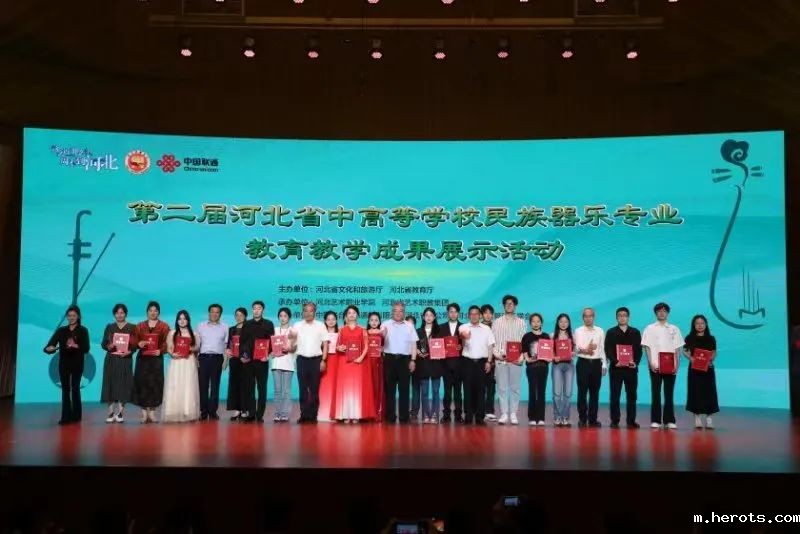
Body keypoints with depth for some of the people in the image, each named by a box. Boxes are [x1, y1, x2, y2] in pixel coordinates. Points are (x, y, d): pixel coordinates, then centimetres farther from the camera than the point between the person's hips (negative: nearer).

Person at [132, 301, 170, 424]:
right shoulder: (140, 326, 12)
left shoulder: (164, 326, 6)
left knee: (155, 384, -2)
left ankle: (152, 412, 6)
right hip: (142, 358, 1)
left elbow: (167, 342, 0)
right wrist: (139, 344, -15)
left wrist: (160, 350, -17)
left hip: (156, 358, -1)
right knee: (142, 383, -3)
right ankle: (144, 413, 3)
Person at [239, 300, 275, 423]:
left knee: (262, 388, 1)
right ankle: (251, 414, 7)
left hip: (262, 360, -2)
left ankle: (260, 415, 4)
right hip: (248, 360, 2)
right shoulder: (246, 324, 12)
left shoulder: (268, 324, 6)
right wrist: (241, 355, -1)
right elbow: (242, 341, 10)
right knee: (248, 388, 2)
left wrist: (267, 354, -12)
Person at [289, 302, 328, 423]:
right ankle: (304, 414, 8)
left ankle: (313, 415, 7)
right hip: (302, 359, 1)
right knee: (303, 388, 2)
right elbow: (293, 347, 10)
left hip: (316, 359, -1)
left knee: (314, 389, 1)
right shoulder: (297, 326, 8)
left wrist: (323, 360, -4)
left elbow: (325, 344, 3)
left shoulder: (320, 325, 5)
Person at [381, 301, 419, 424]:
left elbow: (413, 344, 9)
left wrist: (413, 360, 0)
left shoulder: (409, 326, 11)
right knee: (389, 389, 1)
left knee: (404, 389, 2)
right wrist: (382, 335, -25)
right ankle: (390, 416, 7)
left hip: (405, 359, 1)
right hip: (390, 359, -1)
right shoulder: (385, 325, 5)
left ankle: (404, 416, 7)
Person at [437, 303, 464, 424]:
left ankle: (458, 414, 7)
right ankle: (446, 414, 6)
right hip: (446, 362, 1)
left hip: (458, 362, -1)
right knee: (447, 389, 3)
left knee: (458, 388, 2)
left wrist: (461, 347, -17)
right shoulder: (441, 328, 10)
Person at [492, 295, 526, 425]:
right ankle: (504, 414, 5)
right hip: (501, 359, 0)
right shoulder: (497, 322, 8)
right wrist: (497, 354, -9)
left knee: (515, 388, 2)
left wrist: (521, 357, -7)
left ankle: (513, 414, 8)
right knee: (502, 388, 0)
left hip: (516, 360, 0)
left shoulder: (521, 323, 9)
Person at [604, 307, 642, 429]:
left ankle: (631, 421, 10)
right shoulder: (611, 332, 7)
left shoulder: (635, 332, 12)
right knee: (615, 396, 0)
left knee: (632, 395, 4)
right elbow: (607, 350, -1)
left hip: (631, 368, 2)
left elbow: (639, 350, 7)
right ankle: (614, 421, 4)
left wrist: (636, 362, -9)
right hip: (616, 368, -1)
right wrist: (615, 361, -15)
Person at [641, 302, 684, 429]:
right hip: (655, 366, -1)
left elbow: (677, 349, 8)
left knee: (669, 394, 4)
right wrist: (651, 363, -9)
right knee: (655, 393, 0)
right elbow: (647, 347, 1)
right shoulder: (650, 328, 5)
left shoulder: (674, 329, 9)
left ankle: (669, 420, 10)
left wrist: (677, 365, -2)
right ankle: (655, 420, 5)